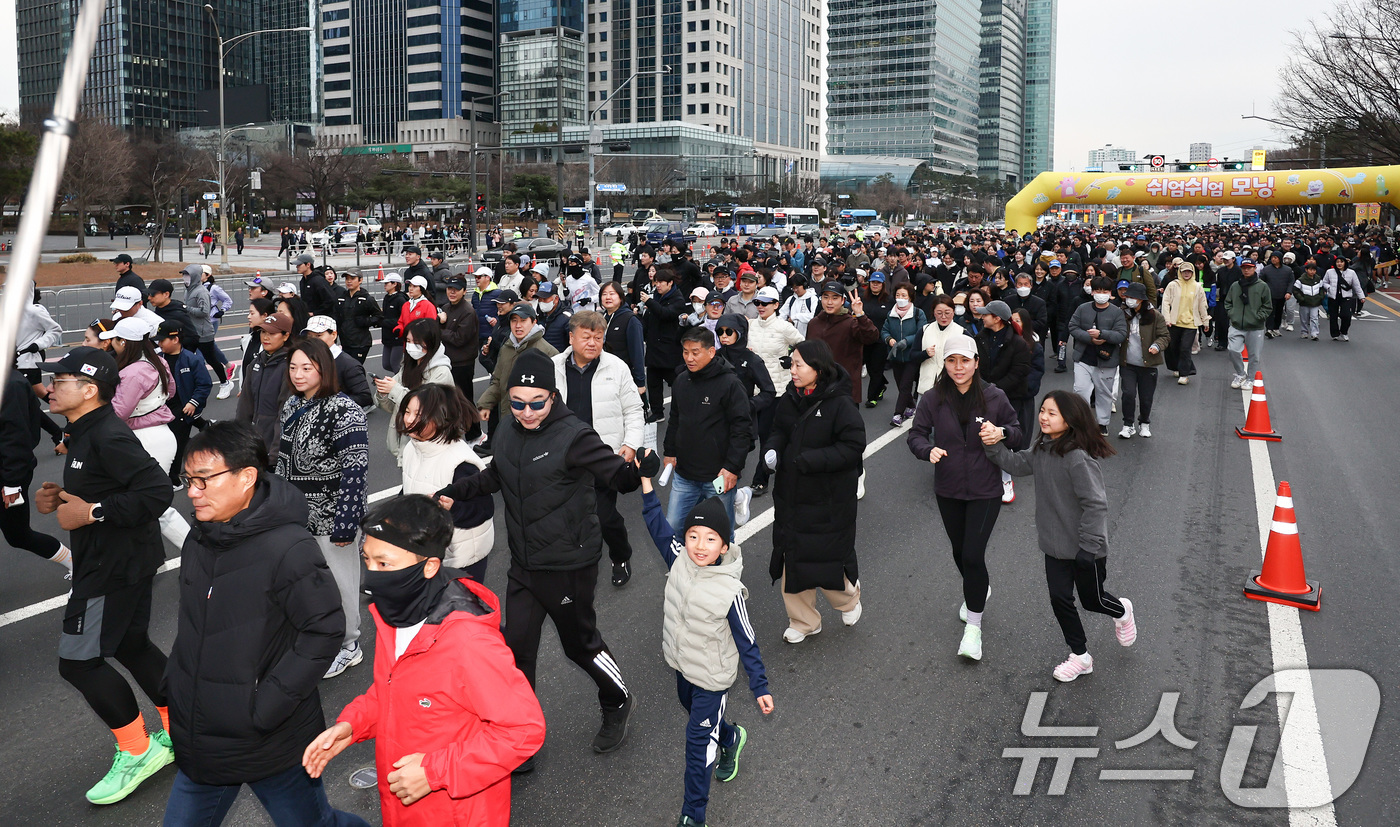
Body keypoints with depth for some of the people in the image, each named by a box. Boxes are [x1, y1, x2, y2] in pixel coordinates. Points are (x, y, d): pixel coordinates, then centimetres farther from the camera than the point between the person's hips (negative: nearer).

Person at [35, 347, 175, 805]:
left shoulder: (109, 437, -22)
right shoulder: (86, 434, 11)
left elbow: (157, 491, -31)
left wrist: (92, 512, -26)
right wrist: (63, 497, 6)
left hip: (115, 566, -11)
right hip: (123, 561, 11)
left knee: (78, 661, -4)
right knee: (130, 645, 18)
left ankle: (137, 750, 9)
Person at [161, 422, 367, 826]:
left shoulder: (289, 549, -23)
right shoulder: (198, 542, 3)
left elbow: (325, 630, -22)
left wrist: (267, 705, -21)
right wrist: (176, 683, 9)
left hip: (273, 747, -7)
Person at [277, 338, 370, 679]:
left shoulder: (343, 411, -21)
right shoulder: (292, 405, 5)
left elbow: (355, 471, -24)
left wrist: (345, 523, -25)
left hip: (331, 519, -7)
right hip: (298, 515, 7)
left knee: (338, 581, 8)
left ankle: (347, 646, 28)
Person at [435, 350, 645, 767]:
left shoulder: (573, 436, -20)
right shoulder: (508, 434, 1)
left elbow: (621, 476, -24)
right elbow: (495, 475, 20)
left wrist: (639, 468, -46)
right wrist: (455, 491, 8)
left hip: (569, 565, -6)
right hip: (524, 565, 6)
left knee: (580, 643, 12)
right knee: (517, 650, 8)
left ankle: (618, 702, 41)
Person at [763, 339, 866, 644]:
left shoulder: (840, 404, -18)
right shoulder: (789, 399, 1)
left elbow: (853, 446, -19)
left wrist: (807, 461, -24)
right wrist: (772, 449, -9)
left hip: (828, 499, -6)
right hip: (791, 496, 6)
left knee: (827, 557, 5)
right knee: (792, 558, 11)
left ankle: (848, 598, 39)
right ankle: (804, 621, 29)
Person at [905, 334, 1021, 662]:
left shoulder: (994, 397, -8)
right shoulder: (932, 399, -7)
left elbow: (1017, 430, 4)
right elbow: (916, 435, -3)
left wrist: (1001, 433, -19)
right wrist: (928, 450, -25)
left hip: (985, 490, -3)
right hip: (948, 490, 3)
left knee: (973, 555, -9)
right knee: (960, 552, 18)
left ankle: (973, 627, 6)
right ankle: (979, 590, 50)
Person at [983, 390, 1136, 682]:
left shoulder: (1078, 458, -28)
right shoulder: (1042, 449, -3)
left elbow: (1095, 504, -27)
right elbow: (1016, 464, 11)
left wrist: (1088, 547, -23)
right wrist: (995, 445, -6)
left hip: (1086, 548, -7)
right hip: (1056, 546, 7)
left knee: (1091, 600, 15)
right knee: (1060, 599, 10)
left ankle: (1122, 611, 50)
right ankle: (1080, 656, 28)